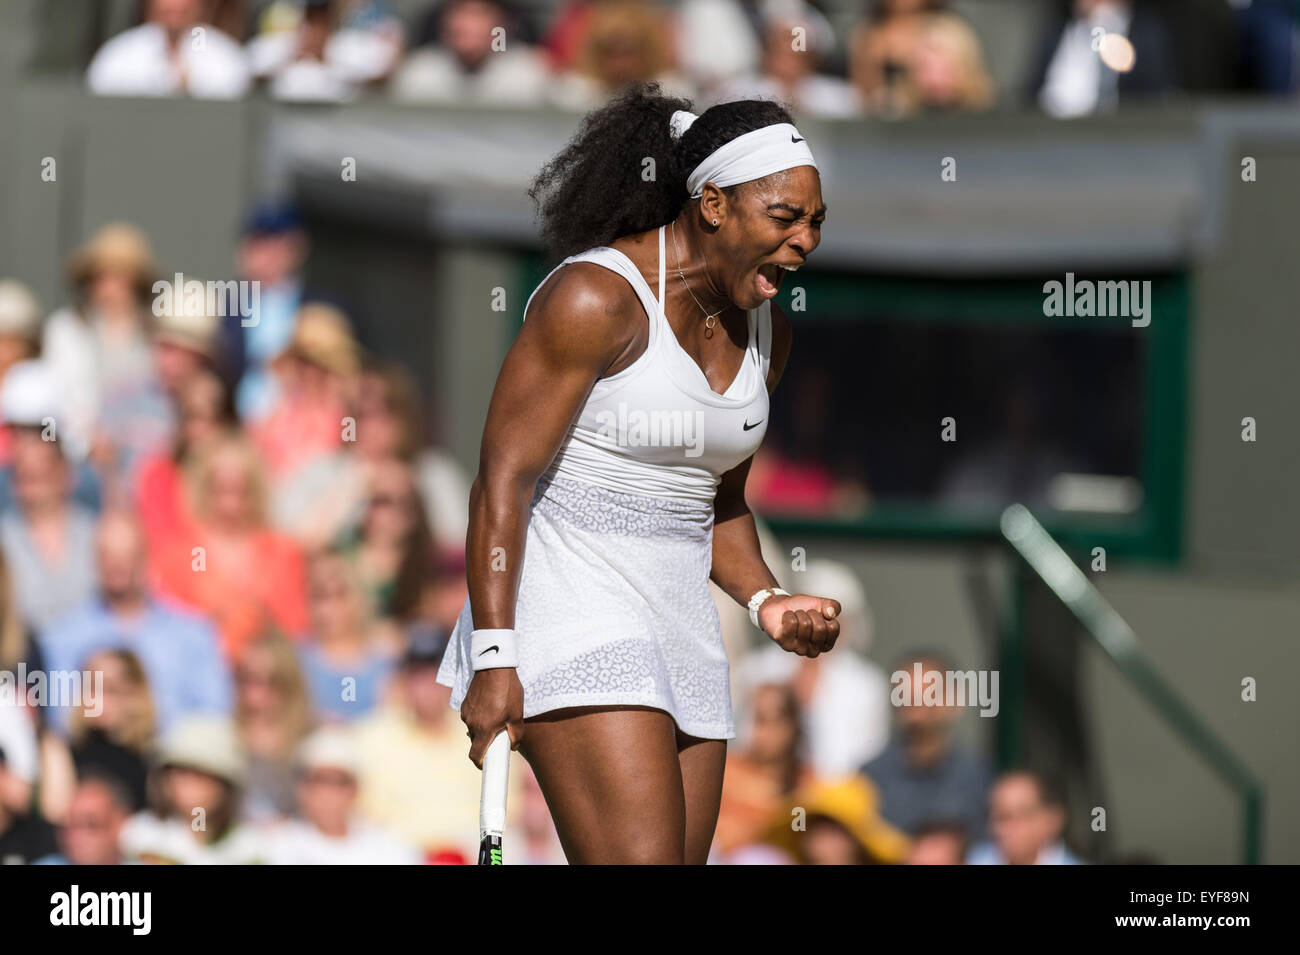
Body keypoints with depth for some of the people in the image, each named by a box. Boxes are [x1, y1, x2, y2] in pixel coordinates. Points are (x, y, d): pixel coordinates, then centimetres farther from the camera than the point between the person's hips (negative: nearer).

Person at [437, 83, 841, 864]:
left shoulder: (765, 332, 12)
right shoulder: (595, 299, -12)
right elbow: (503, 479, -14)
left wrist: (767, 603, 5)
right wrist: (494, 659, -20)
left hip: (678, 631, 8)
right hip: (569, 617, -8)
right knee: (642, 860, -21)